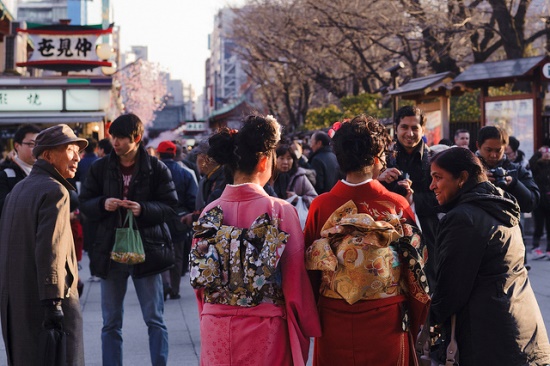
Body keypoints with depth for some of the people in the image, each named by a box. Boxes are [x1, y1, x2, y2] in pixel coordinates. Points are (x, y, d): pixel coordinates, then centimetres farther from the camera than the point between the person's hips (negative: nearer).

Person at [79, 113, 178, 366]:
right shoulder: (100, 168, 3)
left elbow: (170, 206, -6)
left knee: (155, 319, 5)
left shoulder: (156, 168, -4)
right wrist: (102, 204, -17)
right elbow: (84, 203, 4)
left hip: (147, 249, -2)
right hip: (110, 251, 3)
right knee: (111, 323, 10)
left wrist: (143, 209, -22)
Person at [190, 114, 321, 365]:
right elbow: (296, 284, -8)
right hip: (265, 333, -3)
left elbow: (200, 282, 6)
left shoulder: (210, 213, -2)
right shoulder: (280, 212, -12)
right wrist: (308, 330, 4)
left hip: (216, 334, 3)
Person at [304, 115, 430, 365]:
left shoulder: (320, 207, -8)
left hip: (335, 325, 1)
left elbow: (310, 269, 0)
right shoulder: (398, 205, -10)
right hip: (387, 323, -1)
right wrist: (416, 322, 12)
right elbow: (416, 270, -2)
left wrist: (312, 318, 14)